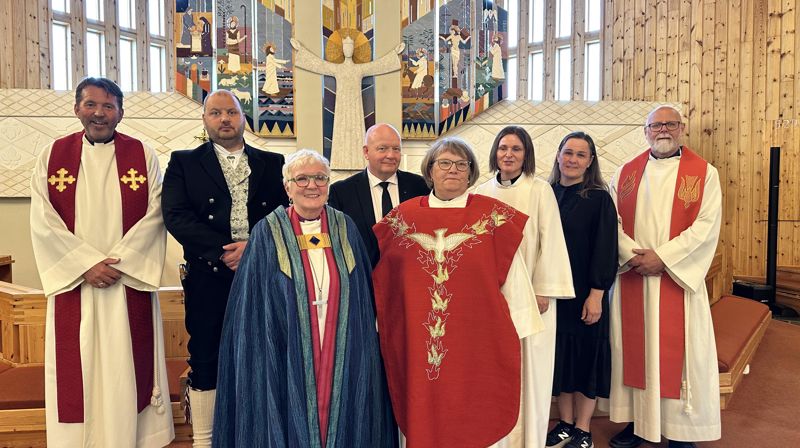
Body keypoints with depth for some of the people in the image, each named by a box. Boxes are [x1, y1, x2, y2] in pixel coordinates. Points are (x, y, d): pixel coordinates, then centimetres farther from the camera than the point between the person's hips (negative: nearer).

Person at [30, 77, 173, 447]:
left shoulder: (143, 156, 2)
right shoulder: (52, 156, 6)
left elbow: (154, 216, -4)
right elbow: (43, 222, -1)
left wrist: (118, 262, -12)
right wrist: (87, 264, -11)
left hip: (130, 281, -1)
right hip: (72, 280, 1)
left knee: (127, 366, 5)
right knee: (77, 368, 7)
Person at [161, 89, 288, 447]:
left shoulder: (272, 163, 11)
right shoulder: (183, 163, 6)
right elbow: (176, 216, -6)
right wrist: (225, 252, -16)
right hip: (209, 280, -1)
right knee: (205, 361, 7)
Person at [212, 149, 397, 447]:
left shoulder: (345, 228, 4)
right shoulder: (268, 233, -3)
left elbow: (363, 294, 8)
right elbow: (251, 305, -2)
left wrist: (363, 344, 4)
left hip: (343, 357, 2)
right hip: (287, 357, -2)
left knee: (342, 420, 10)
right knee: (292, 423, 7)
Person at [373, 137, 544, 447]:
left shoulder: (494, 217, -2)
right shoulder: (403, 215, 4)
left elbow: (513, 276, -1)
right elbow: (379, 275, 9)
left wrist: (517, 329, -1)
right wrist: (381, 327, 8)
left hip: (478, 342, -1)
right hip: (417, 342, 2)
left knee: (476, 417, 9)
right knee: (424, 415, 13)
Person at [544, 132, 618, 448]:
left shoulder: (599, 199, -6)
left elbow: (605, 250, -9)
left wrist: (596, 295, -14)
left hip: (584, 294, -4)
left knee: (585, 354, 6)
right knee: (559, 354, 11)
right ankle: (565, 423, 26)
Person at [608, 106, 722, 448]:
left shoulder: (704, 173, 1)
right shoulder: (626, 172, 9)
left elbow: (706, 225, -8)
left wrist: (661, 257, -15)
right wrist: (631, 255, -13)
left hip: (678, 277, -2)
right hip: (631, 277, 3)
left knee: (678, 351, 2)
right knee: (634, 348, 7)